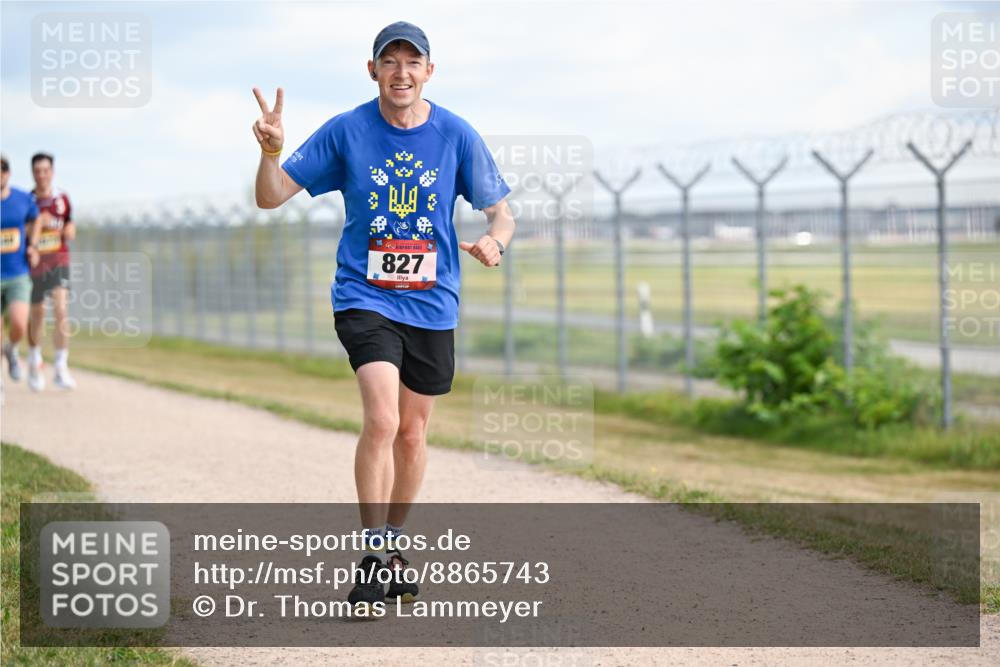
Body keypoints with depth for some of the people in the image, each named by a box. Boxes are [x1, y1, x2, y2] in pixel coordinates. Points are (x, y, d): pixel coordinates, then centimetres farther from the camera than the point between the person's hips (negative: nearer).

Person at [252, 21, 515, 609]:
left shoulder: (457, 136, -3)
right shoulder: (345, 131, -4)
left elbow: (501, 212, 2)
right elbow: (271, 197, -3)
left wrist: (495, 242, -21)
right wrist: (272, 151, -24)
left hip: (432, 304, 2)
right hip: (364, 298, -2)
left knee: (413, 432, 12)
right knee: (382, 420, -21)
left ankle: (394, 544, 32)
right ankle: (373, 554, -9)